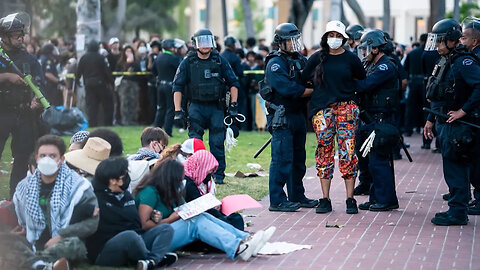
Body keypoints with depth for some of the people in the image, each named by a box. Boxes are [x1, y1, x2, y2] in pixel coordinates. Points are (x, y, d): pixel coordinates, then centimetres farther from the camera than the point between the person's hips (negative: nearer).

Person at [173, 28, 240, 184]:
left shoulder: (220, 61, 4)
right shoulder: (188, 63, 1)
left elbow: (233, 83, 8)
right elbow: (177, 87, 2)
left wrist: (233, 105, 1)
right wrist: (178, 111, -5)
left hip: (216, 108, 1)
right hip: (196, 108, 0)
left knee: (217, 143, 1)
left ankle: (218, 174, 11)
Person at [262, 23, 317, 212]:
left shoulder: (300, 61, 16)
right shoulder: (275, 63, -10)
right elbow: (287, 89, -21)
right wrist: (313, 90, -14)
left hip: (298, 116, 9)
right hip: (282, 117, -9)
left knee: (298, 159, 15)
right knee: (282, 159, -9)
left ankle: (297, 196, 25)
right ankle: (277, 200, -6)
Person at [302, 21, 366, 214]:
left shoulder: (350, 59, 5)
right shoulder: (317, 58, 6)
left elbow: (362, 81, 17)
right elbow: (304, 79, 11)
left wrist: (345, 88, 13)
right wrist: (322, 88, 11)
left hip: (346, 107, -1)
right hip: (322, 109, 1)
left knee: (347, 152, -6)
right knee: (324, 152, 1)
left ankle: (350, 200, -2)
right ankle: (325, 200, 7)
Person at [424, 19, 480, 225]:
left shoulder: (463, 62, -17)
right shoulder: (445, 61, 14)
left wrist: (463, 111, -26)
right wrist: (430, 120, 22)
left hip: (458, 126, -9)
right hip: (445, 124, 9)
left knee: (456, 169, -5)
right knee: (452, 169, 14)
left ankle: (458, 212, 0)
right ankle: (456, 208, 21)